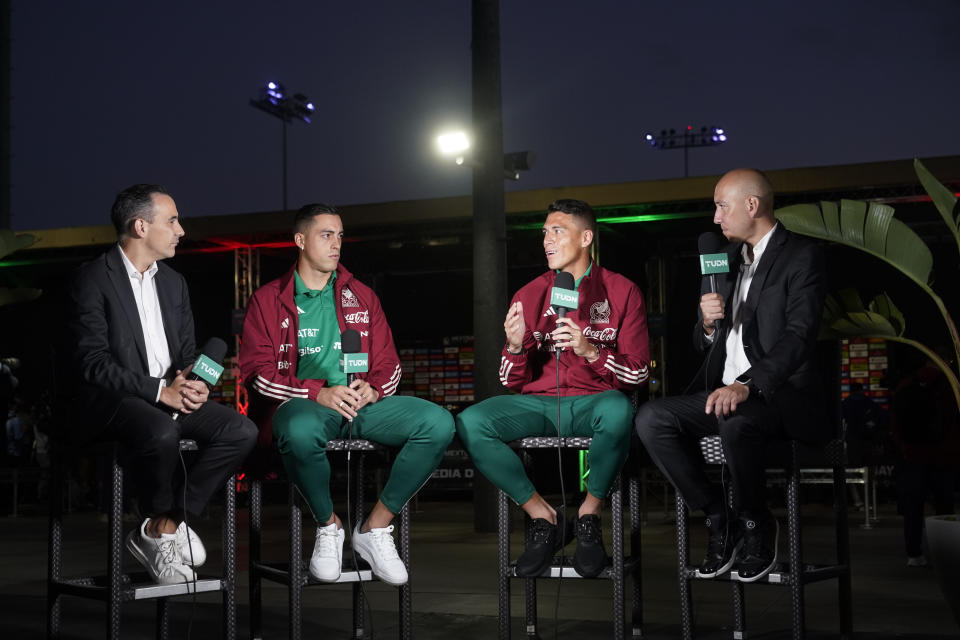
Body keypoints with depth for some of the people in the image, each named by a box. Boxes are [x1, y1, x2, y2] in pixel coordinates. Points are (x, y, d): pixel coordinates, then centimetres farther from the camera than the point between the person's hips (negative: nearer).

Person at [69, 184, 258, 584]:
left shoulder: (173, 283, 16)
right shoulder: (93, 280, -7)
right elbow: (94, 363, -15)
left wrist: (191, 383, -6)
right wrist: (158, 390, -21)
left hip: (172, 397, 7)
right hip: (113, 401, -7)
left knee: (241, 430, -16)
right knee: (162, 432, -38)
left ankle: (162, 530, -12)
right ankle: (166, 525, -8)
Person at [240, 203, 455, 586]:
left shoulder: (362, 297, 20)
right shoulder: (268, 300, 9)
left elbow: (388, 364, 17)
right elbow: (257, 371, -2)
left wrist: (372, 389, -8)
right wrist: (319, 393, -16)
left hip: (362, 402, 4)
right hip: (303, 405, -3)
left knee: (438, 422, -22)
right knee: (301, 432, -42)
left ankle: (375, 527, -10)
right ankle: (328, 526, -12)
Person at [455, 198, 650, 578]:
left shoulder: (622, 292, 4)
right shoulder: (529, 296, 10)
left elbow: (639, 373, -2)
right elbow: (512, 383, 9)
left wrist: (591, 351, -18)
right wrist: (515, 346, -13)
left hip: (593, 403, -2)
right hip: (538, 403, 3)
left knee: (618, 411, -39)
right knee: (470, 424, -25)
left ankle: (589, 516, -15)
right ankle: (543, 518, -11)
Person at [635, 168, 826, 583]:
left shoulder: (801, 257, -4)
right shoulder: (728, 259, 19)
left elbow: (799, 335, -18)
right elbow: (704, 346, 22)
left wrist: (747, 385, -32)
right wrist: (708, 322, -3)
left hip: (777, 392, -7)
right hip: (724, 390, 7)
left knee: (735, 422, -38)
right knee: (651, 419, -17)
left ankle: (756, 523, -11)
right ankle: (718, 518, -6)